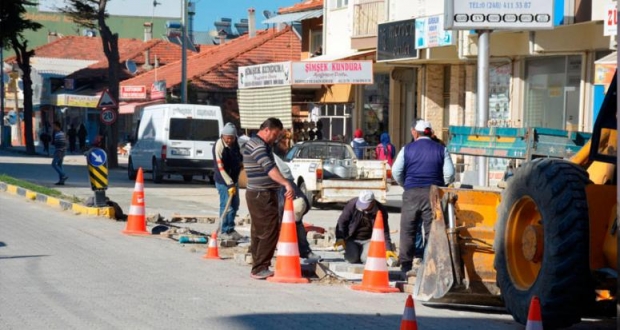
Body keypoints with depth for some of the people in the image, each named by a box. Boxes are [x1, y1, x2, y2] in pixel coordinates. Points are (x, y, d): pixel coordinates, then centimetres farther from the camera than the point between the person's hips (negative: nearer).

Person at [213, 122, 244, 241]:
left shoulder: (235, 142, 0)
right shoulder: (219, 146, -24)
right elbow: (220, 168, -26)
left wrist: (240, 161, 3)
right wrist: (229, 184, -31)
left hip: (234, 178, 8)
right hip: (223, 181, -8)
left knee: (235, 205, 14)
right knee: (226, 206, -9)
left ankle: (231, 229, 25)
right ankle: (225, 231, 0)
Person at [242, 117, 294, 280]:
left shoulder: (256, 144, 19)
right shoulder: (257, 145, -16)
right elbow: (269, 167, -30)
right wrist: (287, 184, -40)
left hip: (259, 195, 11)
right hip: (262, 195, -11)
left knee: (259, 232, 12)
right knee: (270, 231, -12)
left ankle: (257, 267, 17)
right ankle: (260, 268, -12)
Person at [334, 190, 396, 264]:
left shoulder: (380, 210, -14)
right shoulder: (352, 204, -18)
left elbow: (384, 231, -6)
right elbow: (341, 222, -11)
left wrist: (388, 249, -11)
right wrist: (340, 238, -25)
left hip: (369, 239, 0)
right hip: (352, 238, 0)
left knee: (366, 259, -23)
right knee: (352, 259, -22)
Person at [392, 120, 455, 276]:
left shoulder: (407, 149, 4)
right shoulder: (441, 149, 5)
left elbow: (396, 171, 1)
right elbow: (449, 174, -1)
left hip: (411, 193, 0)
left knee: (408, 230, 6)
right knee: (432, 230, 3)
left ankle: (407, 265, 6)